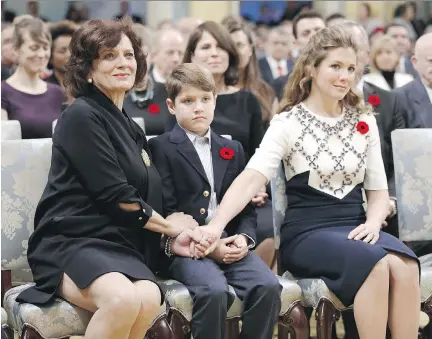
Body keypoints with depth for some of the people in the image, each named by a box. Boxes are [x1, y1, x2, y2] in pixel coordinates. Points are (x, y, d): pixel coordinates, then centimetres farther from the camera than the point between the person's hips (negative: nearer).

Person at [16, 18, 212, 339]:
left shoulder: (130, 128, 21)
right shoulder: (82, 116, -5)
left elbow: (144, 191, 22)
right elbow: (113, 195, -10)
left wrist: (174, 237, 3)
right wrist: (168, 224, 3)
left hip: (121, 246, 6)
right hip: (70, 242, -6)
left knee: (149, 299, -29)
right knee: (124, 299, -36)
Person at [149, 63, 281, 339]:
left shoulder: (232, 150, 21)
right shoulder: (161, 148, 4)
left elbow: (246, 206, 18)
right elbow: (166, 210, -4)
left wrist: (244, 238, -4)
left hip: (231, 244, 5)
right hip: (187, 249, -5)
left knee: (268, 286, -23)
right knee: (214, 291, -33)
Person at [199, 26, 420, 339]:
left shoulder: (364, 121, 11)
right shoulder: (289, 123, -3)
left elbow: (378, 189, 14)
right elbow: (252, 178, -16)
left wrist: (373, 223, -8)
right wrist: (216, 225, -32)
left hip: (356, 228, 4)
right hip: (308, 232, -4)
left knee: (404, 265, -28)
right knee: (377, 264, -32)